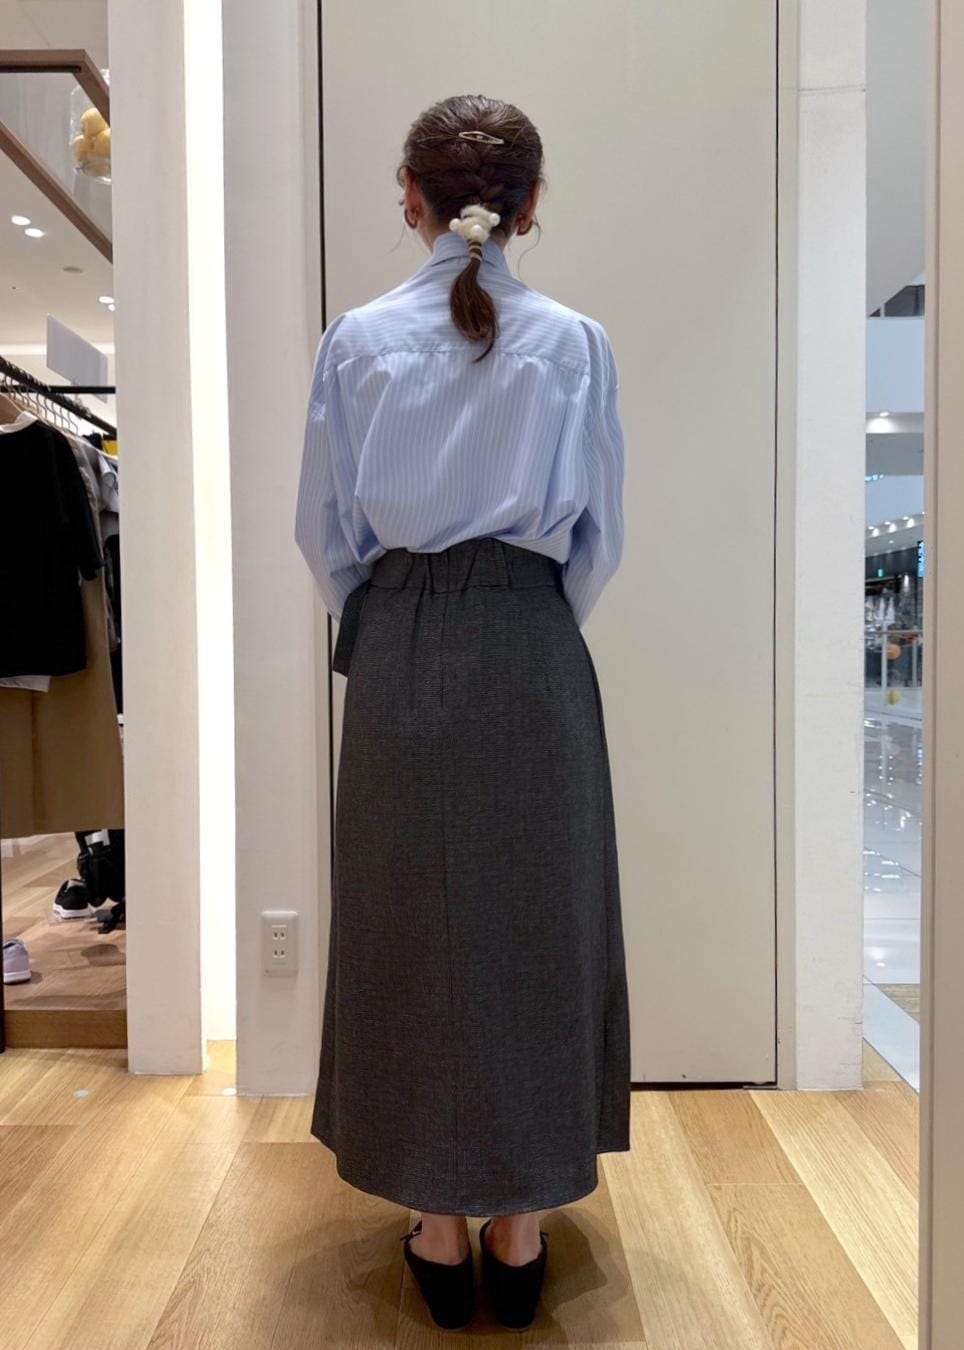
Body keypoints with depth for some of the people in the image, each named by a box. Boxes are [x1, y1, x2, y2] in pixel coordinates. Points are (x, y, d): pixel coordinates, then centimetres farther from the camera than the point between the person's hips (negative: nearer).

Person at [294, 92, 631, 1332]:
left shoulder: (358, 338, 0)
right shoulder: (574, 342, -1)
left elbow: (323, 525, 2)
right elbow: (600, 536, 0)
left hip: (399, 653, 1)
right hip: (532, 652, 0)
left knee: (412, 922, 11)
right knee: (535, 921, 10)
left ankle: (439, 1228, 25)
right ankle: (520, 1231, 23)